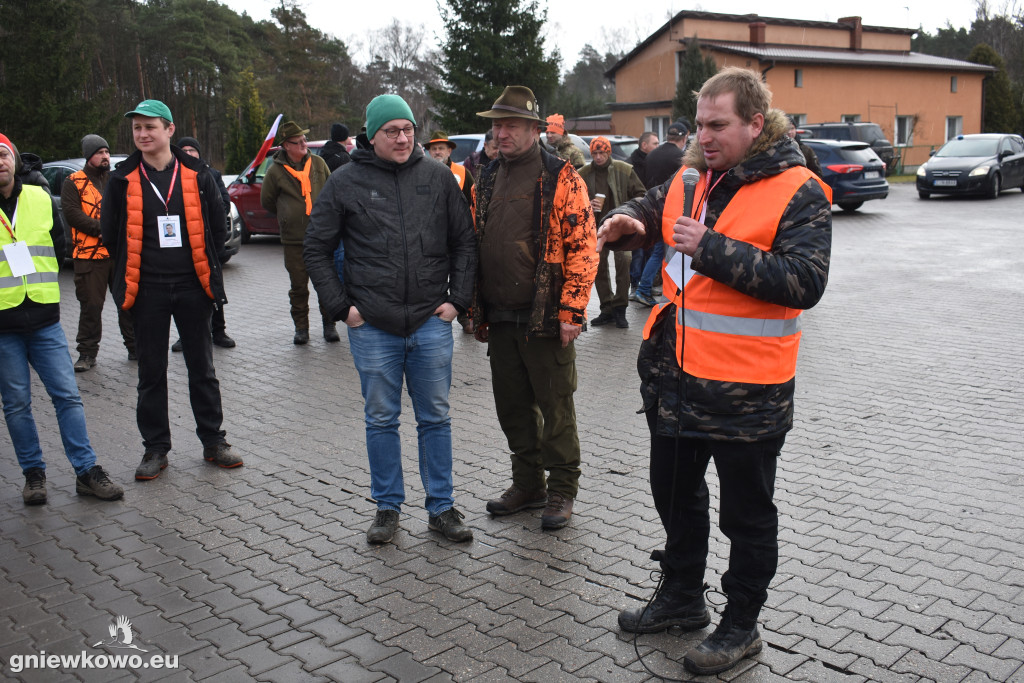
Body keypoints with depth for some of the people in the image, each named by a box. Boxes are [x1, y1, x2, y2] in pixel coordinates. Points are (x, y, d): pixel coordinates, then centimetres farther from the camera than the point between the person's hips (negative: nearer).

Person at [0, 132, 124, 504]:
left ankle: (87, 472, 8)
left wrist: (43, 288, 12)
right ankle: (34, 474, 19)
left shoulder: (41, 200, 7)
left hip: (45, 320, 2)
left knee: (67, 395, 1)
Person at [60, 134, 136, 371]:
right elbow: (72, 214, -8)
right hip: (89, 256, -3)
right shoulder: (73, 183, 4)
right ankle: (87, 353, 10)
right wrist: (102, 228, -16)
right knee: (91, 305, 0)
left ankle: (135, 346, 18)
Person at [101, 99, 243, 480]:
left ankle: (213, 441, 19)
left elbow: (216, 227, 10)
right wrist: (133, 272, 10)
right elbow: (110, 234, 10)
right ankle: (155, 448, 19)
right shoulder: (123, 180, 0)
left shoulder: (196, 174, 1)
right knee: (151, 372, 8)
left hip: (192, 286, 0)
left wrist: (205, 268, 9)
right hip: (146, 290, 0)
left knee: (202, 367, 8)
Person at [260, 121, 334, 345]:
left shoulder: (318, 163, 6)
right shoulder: (276, 170, 1)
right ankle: (301, 327, 16)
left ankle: (329, 324, 16)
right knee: (298, 286, 4)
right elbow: (266, 201, 14)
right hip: (294, 239, -1)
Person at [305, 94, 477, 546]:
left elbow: (464, 242, 9)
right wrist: (341, 306, -2)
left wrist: (457, 299, 0)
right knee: (381, 420, 9)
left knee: (435, 418, 8)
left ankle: (441, 508, 20)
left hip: (431, 323, 1)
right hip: (372, 327, -1)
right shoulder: (346, 182, 1)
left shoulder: (437, 177, 4)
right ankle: (388, 507, 23)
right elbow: (316, 249, 5)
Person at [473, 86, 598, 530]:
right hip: (499, 319, 7)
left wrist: (571, 312, -16)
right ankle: (528, 484, 30)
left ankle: (562, 490, 20)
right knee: (513, 405, 15)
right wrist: (477, 309, 17)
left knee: (555, 406, 5)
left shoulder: (561, 179, -7)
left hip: (545, 320, -6)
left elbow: (583, 247, -11)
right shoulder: (488, 181, 13)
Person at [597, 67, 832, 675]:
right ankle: (682, 597, 42)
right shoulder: (693, 179, 6)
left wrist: (713, 249, -28)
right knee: (675, 492, 21)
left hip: (746, 390, -7)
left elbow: (805, 282, -24)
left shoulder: (798, 194, -13)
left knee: (746, 513, 10)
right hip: (677, 376, 7)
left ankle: (742, 626, 29)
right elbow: (651, 210, 24)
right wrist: (625, 223, -1)